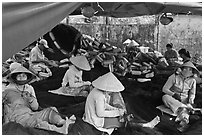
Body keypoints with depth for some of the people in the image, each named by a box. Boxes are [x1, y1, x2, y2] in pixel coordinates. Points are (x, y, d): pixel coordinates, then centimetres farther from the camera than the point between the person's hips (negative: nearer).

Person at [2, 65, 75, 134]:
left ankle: (62, 122, -40)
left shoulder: (29, 88, 12)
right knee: (35, 121, -34)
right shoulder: (8, 90, -1)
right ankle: (59, 130, -49)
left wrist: (30, 98, -12)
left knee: (50, 111, -12)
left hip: (30, 114, 6)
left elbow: (35, 108, 9)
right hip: (18, 118, -6)